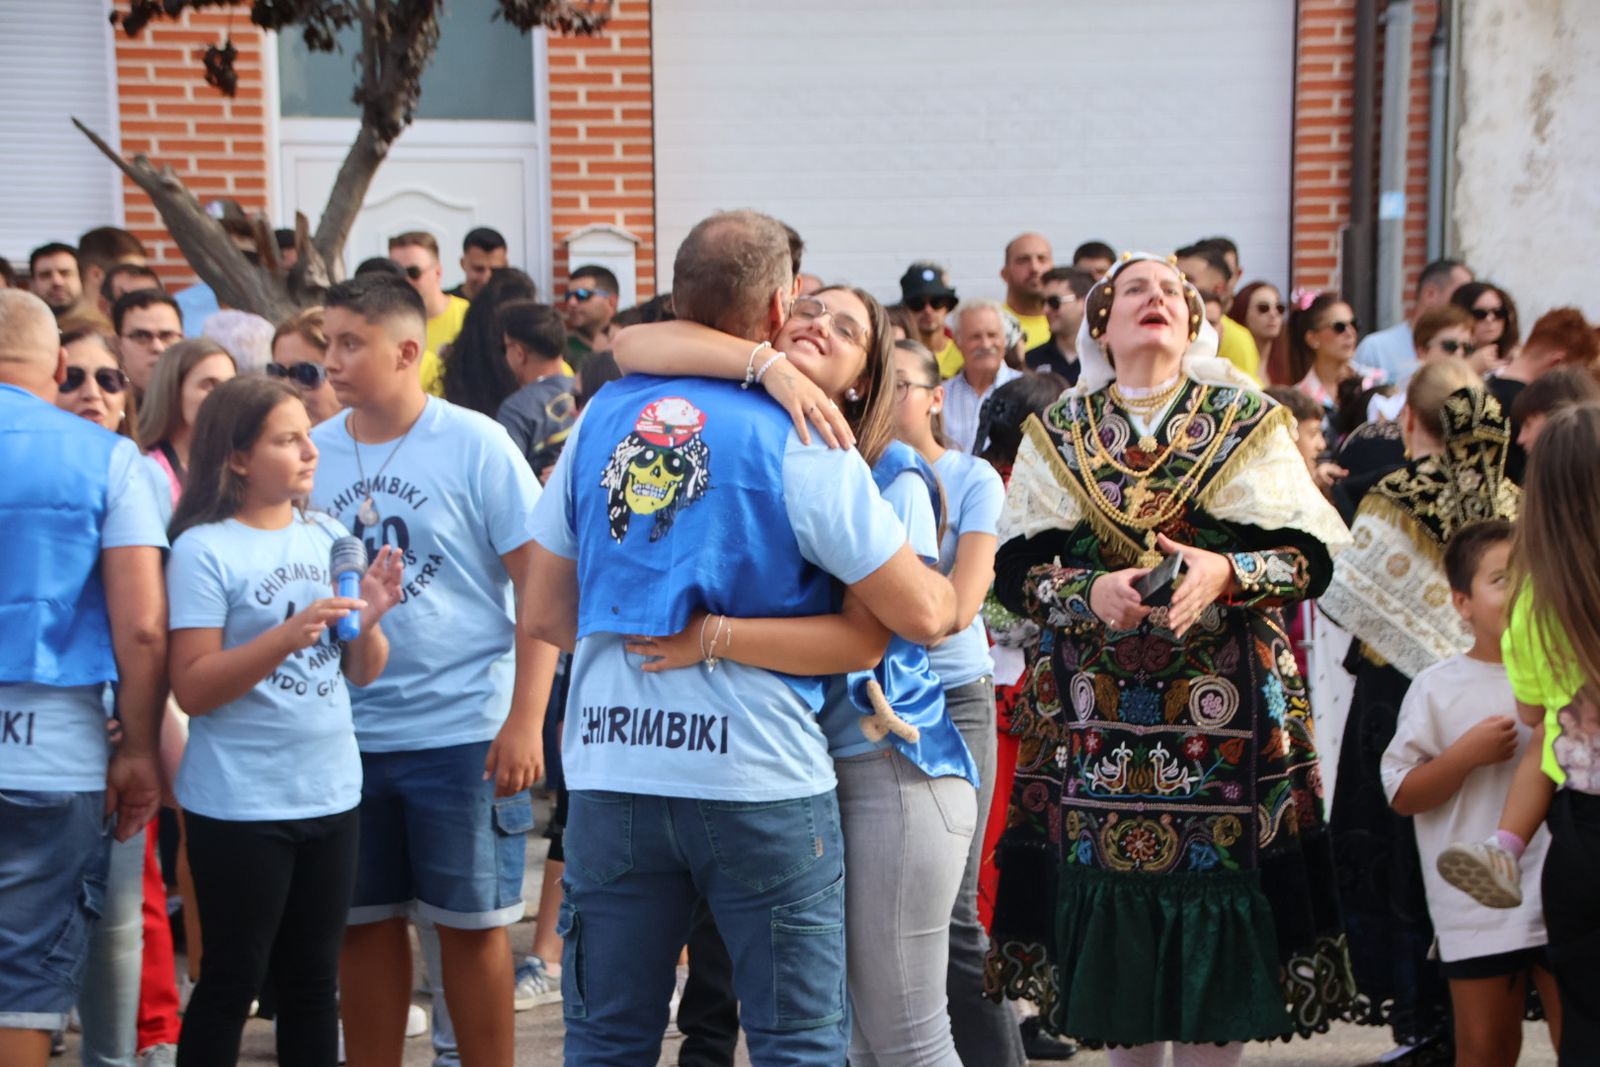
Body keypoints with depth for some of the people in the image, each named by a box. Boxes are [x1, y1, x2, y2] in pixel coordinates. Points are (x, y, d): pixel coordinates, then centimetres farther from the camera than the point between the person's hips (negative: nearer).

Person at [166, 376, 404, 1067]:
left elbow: (364, 673, 9)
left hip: (331, 795, 5)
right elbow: (192, 688, -15)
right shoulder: (204, 549, -10)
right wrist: (288, 635, -26)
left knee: (313, 981, 13)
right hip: (239, 806, -5)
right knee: (232, 982, 2)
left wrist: (369, 620, -12)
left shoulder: (330, 537, 6)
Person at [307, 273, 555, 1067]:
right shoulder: (315, 451, 4)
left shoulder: (475, 444, -7)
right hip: (345, 733, 4)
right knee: (365, 927, 11)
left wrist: (524, 721, -14)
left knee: (471, 927, 4)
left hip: (463, 731, -4)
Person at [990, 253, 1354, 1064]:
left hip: (1226, 710, -1)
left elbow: (1310, 558, 0)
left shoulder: (1247, 420, 5)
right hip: (1101, 713, 1)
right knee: (1117, 900, 2)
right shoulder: (1059, 433, 8)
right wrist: (1091, 592, -16)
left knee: (1221, 893, -3)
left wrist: (1228, 574, -18)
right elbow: (1013, 571, 2)